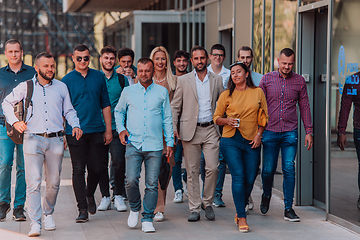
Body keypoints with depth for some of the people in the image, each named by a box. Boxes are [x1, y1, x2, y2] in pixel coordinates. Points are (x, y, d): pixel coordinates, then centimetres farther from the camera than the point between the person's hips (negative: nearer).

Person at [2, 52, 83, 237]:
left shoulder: (61, 87, 13)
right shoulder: (26, 87, 8)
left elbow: (69, 111, 21)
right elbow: (7, 103, 19)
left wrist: (75, 125, 3)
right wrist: (15, 122, 5)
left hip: (55, 140, 2)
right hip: (33, 139, -2)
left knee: (54, 183, 7)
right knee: (33, 182, -11)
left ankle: (48, 214, 31)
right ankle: (35, 224, -13)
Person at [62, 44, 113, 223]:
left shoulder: (98, 77, 8)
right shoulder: (67, 80, 2)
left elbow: (105, 105, 12)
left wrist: (108, 129, 8)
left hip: (96, 131, 2)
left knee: (96, 169, 4)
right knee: (78, 169, -2)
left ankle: (89, 194, 33)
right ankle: (83, 209, 3)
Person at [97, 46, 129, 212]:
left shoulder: (122, 79, 8)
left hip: (117, 128, 0)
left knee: (118, 162, -10)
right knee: (101, 163, 2)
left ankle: (119, 195, 3)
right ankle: (105, 197, 13)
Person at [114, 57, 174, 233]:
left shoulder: (162, 92, 9)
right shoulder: (128, 91, 9)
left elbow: (167, 119, 12)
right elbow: (118, 111, 23)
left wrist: (170, 143, 8)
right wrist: (120, 129, 7)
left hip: (154, 146, 0)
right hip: (133, 144, 0)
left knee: (152, 184, -2)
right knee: (131, 180, -12)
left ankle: (147, 220, 8)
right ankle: (134, 208, 15)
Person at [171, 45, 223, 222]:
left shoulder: (217, 80, 10)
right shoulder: (183, 80, 6)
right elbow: (175, 106, 7)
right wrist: (173, 127, -3)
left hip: (211, 130, 1)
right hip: (190, 130, -1)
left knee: (212, 168, -8)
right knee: (192, 171, 1)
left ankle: (207, 203, 11)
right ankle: (194, 208, 8)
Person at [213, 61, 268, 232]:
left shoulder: (257, 92, 10)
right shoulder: (226, 95, 6)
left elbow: (265, 117, 14)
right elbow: (216, 117, 10)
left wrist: (259, 134, 1)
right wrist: (227, 120, -10)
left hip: (251, 141, 2)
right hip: (231, 141, -2)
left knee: (250, 179, 2)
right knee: (238, 176, -13)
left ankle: (239, 211, 27)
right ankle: (242, 218, -8)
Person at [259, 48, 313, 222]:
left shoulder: (299, 81, 5)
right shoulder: (267, 79, 3)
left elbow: (304, 107, 10)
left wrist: (309, 131, 5)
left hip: (290, 132, 0)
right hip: (270, 131, 0)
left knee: (289, 169, -6)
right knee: (268, 169, 4)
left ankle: (288, 209, 1)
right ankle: (266, 195, 34)